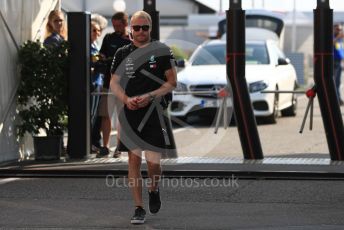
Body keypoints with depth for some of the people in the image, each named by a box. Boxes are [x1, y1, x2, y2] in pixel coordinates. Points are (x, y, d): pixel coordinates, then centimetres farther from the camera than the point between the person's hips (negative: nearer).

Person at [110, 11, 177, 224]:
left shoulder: (162, 51, 1)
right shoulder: (122, 53, 8)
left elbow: (172, 82, 0)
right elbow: (114, 83, 10)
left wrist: (150, 96, -13)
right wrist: (126, 99, -10)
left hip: (154, 113, -2)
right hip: (130, 113, 2)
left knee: (153, 162, -5)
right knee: (134, 160, 1)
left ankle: (154, 190, 28)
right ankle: (139, 208, 8)